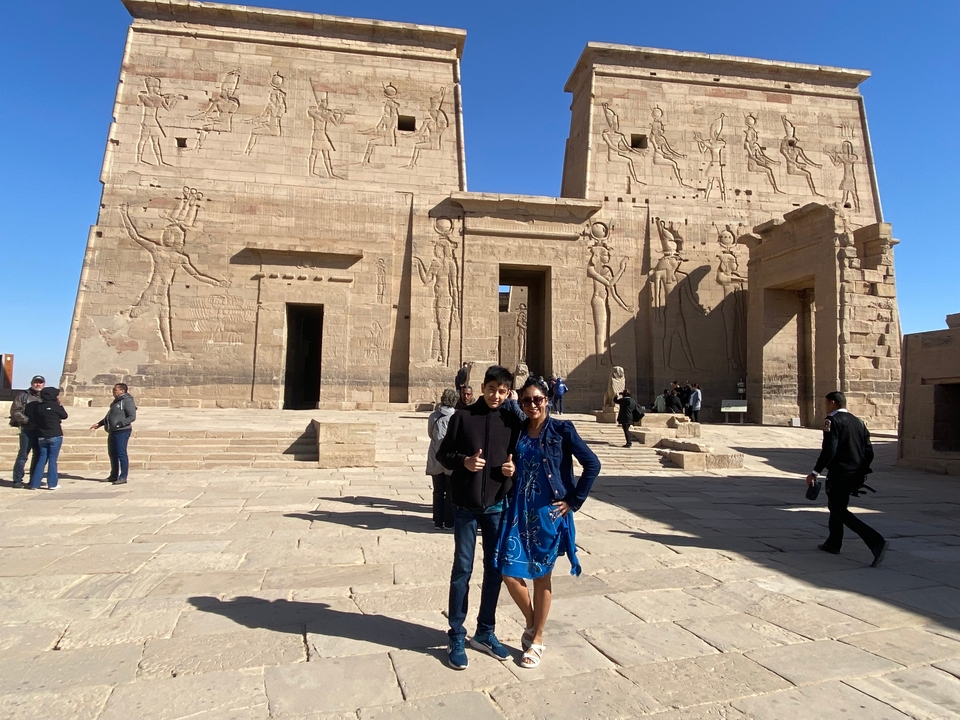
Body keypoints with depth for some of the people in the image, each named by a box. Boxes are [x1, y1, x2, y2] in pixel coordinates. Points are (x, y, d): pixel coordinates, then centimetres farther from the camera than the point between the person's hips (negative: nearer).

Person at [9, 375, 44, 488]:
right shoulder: (23, 395, 1)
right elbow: (15, 411, -7)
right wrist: (27, 420, -16)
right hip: (27, 430, -4)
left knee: (38, 455, 9)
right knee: (23, 455, -2)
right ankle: (17, 480, 6)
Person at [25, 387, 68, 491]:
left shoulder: (37, 406, 3)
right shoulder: (55, 406, -11)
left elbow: (32, 419, 7)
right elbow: (64, 416, 3)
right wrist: (59, 404, 10)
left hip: (41, 437, 5)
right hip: (55, 436, -5)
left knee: (41, 459, 12)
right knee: (52, 459, -1)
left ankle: (35, 483, 11)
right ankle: (52, 484, 1)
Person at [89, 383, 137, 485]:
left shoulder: (127, 401, -11)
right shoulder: (116, 401, 19)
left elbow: (132, 416, -18)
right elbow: (109, 416, 30)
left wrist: (120, 424, -26)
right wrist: (99, 424, 24)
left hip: (122, 432, -10)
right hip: (112, 432, 10)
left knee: (121, 454, -8)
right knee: (112, 454, 15)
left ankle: (123, 477, -4)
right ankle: (114, 476, 26)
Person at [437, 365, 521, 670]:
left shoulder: (512, 420, 1)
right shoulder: (463, 416, -4)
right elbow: (443, 453, 0)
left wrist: (515, 467, -11)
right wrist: (463, 461, -19)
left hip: (498, 505, 2)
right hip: (466, 504, -2)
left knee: (495, 569, 11)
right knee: (462, 569, 4)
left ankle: (485, 632, 27)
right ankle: (456, 637, 17)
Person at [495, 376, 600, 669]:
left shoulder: (561, 430, -6)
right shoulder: (517, 431, 5)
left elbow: (592, 464, -8)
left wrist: (574, 501, -8)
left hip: (548, 512, -3)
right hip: (518, 510, 3)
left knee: (542, 574, 8)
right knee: (509, 571, -1)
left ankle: (537, 640, 26)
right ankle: (530, 622, 28)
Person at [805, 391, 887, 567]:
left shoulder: (832, 421, -12)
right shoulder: (858, 422, 12)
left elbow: (829, 450, -23)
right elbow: (869, 451, 11)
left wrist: (815, 472, -19)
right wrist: (861, 473, 21)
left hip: (839, 474, -9)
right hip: (855, 475, 9)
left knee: (839, 511, -1)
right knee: (836, 506, 22)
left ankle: (876, 541, -14)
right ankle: (833, 543, 31)